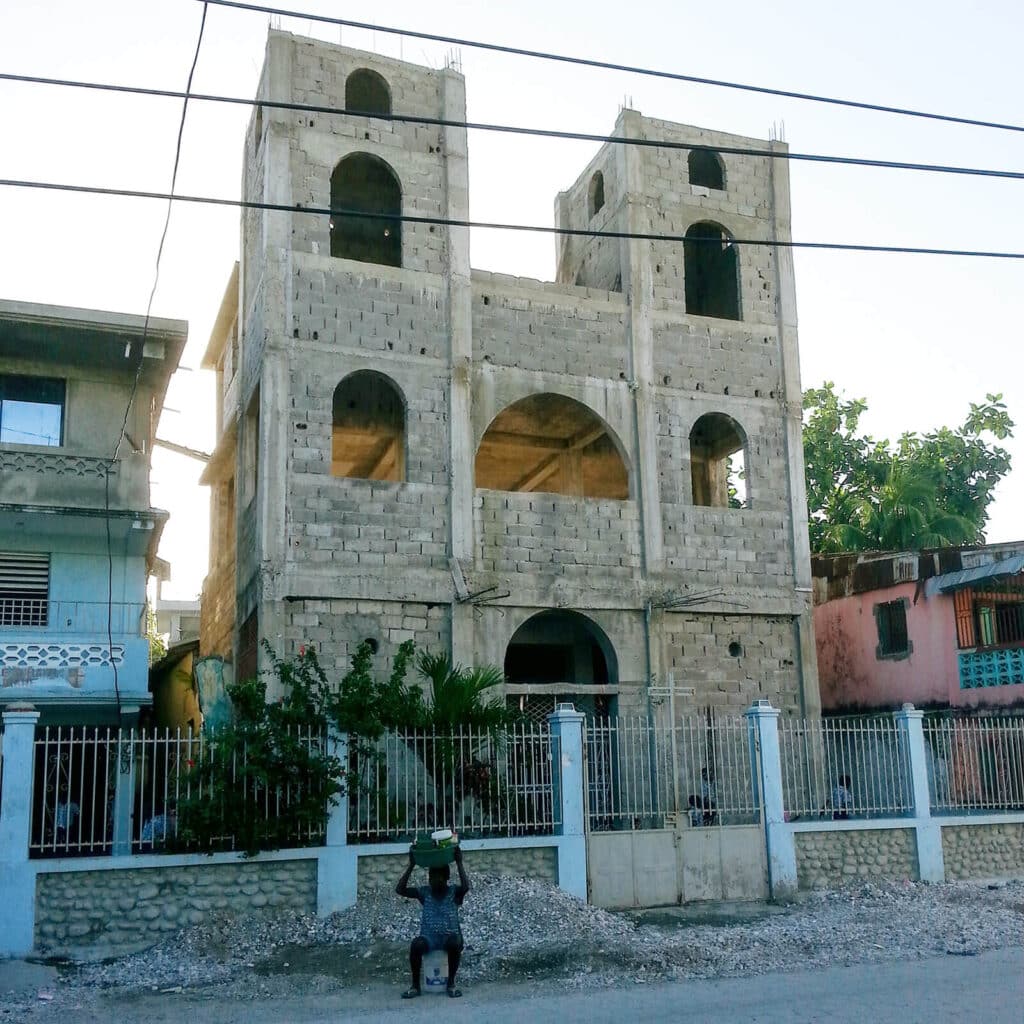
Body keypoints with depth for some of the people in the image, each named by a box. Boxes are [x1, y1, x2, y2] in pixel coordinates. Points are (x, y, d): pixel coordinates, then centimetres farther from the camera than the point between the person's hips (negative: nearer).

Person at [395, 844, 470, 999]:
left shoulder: (454, 892, 4)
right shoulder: (424, 892, 10)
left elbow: (466, 887, -20)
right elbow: (400, 889, -1)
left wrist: (459, 863, -18)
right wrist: (411, 865, -6)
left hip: (449, 936, -1)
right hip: (428, 937, 1)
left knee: (455, 943, -36)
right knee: (416, 944, -33)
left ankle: (451, 983, -18)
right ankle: (415, 985, -16)